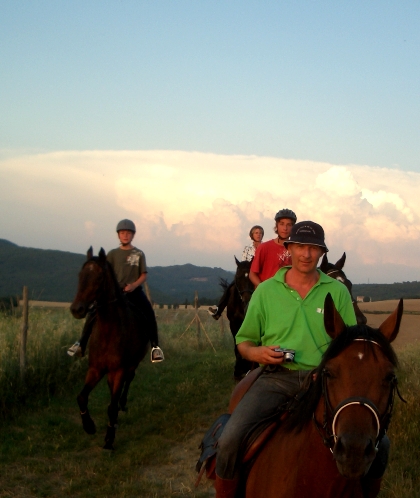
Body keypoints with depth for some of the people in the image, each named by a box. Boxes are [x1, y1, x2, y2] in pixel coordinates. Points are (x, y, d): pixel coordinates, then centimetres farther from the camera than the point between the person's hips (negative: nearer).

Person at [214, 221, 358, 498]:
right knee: (230, 441, -22)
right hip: (277, 378, 0)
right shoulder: (266, 290, 9)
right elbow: (244, 341, 15)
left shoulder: (337, 291, 9)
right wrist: (257, 353, -8)